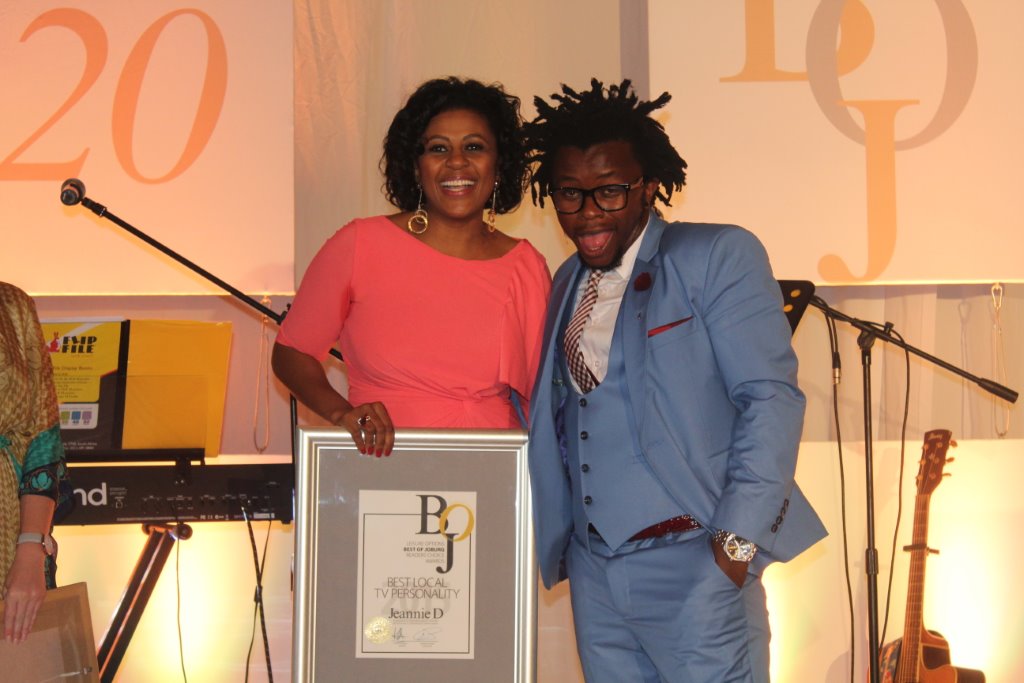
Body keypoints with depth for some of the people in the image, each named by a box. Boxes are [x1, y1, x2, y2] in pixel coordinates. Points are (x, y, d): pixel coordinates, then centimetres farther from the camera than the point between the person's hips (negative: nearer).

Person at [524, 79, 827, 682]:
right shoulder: (566, 286, 15)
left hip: (693, 564, -6)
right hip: (593, 569, 6)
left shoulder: (718, 256, -4)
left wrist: (737, 541, -17)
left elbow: (771, 398, -11)